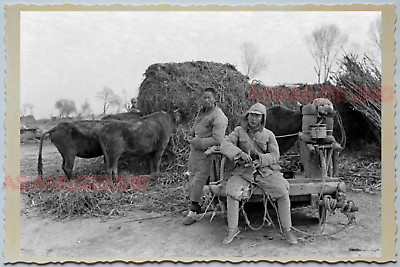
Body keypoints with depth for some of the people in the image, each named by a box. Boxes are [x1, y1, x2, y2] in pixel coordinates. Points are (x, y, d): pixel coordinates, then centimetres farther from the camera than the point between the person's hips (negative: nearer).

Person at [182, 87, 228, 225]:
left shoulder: (218, 117, -17)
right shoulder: (202, 111, 11)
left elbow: (217, 140, -24)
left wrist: (196, 141, -21)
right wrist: (190, 135, 7)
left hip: (206, 152, -9)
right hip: (194, 150, 9)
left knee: (198, 180, -8)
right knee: (191, 177, 15)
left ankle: (193, 211, 1)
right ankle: (195, 206, 28)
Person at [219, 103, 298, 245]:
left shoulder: (268, 135, 4)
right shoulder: (239, 131, 3)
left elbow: (275, 155, -2)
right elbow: (225, 145, -11)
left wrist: (260, 160, -22)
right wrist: (240, 153, -30)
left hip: (265, 170, 0)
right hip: (244, 171, 0)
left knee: (283, 192, -20)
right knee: (232, 192, -25)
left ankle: (287, 229, -2)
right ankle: (232, 229, -8)